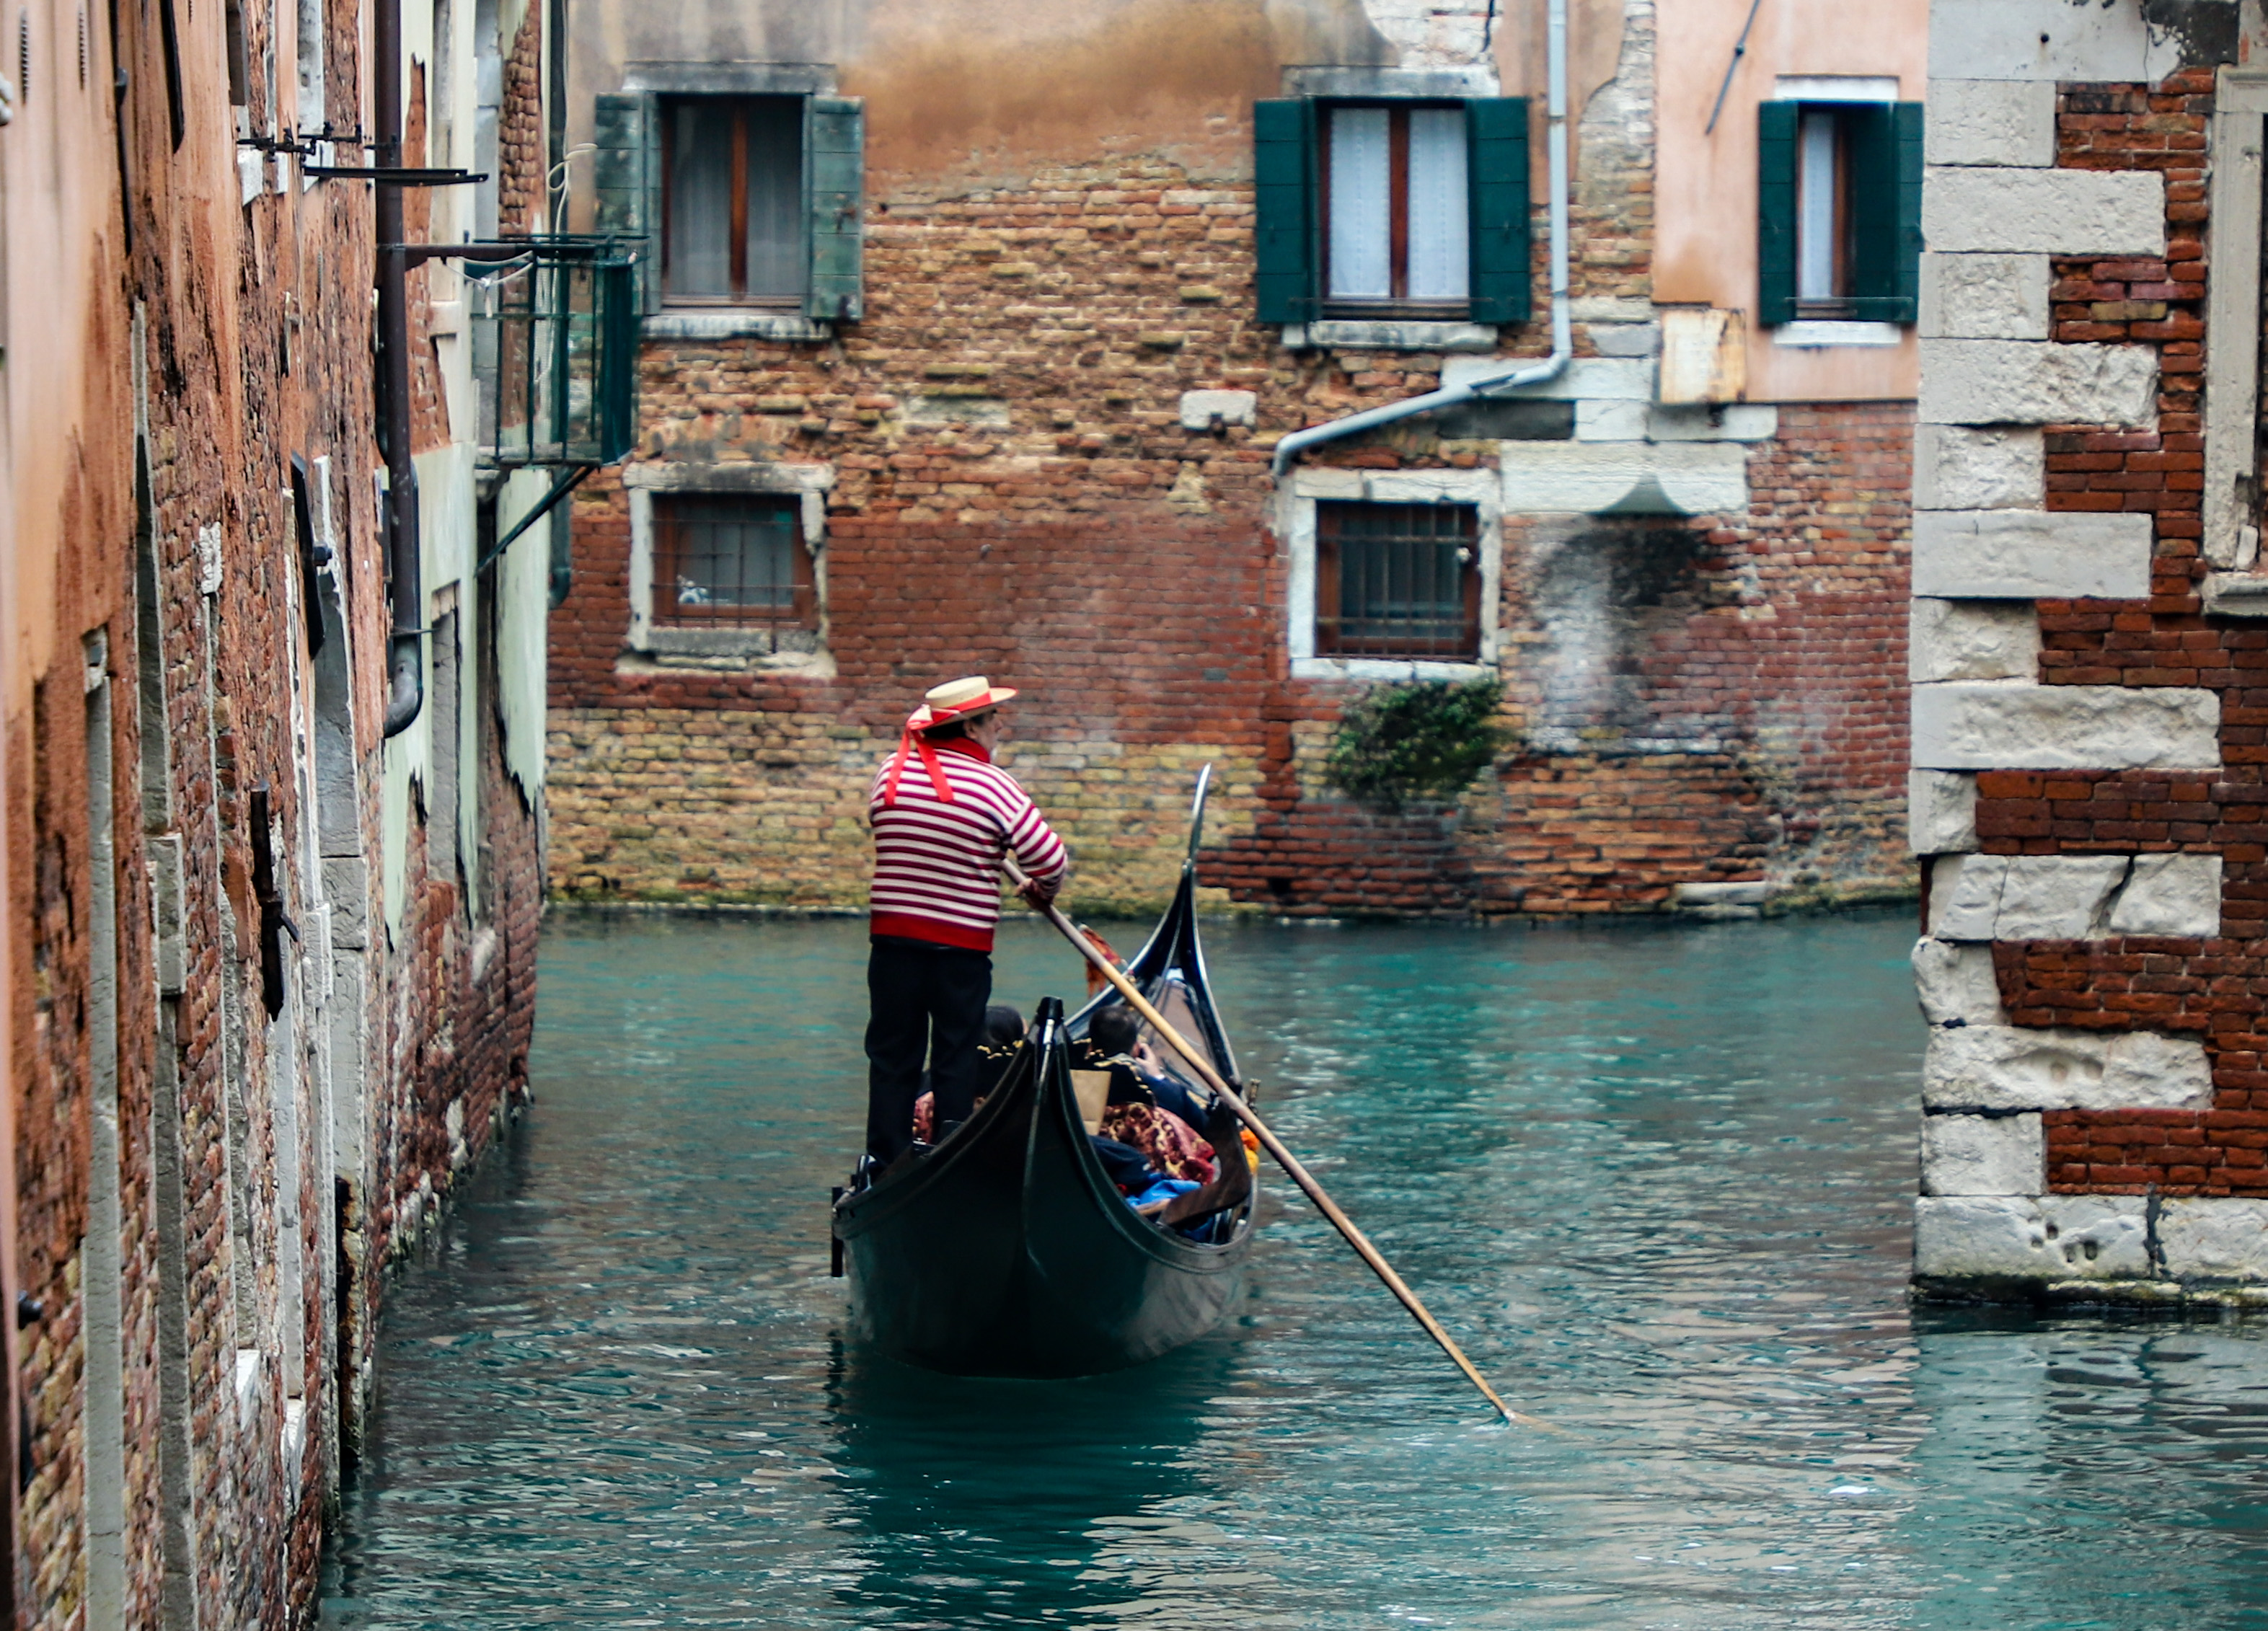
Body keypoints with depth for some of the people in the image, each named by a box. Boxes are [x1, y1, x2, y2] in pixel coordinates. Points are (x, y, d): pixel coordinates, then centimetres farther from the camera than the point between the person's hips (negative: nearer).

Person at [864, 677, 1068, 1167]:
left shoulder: (890, 773, 2)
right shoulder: (992, 785, -10)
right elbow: (1052, 860, -9)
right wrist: (1041, 892, 13)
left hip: (892, 935, 3)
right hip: (963, 944, -3)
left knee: (892, 1054, 9)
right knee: (956, 1060, 6)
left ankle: (887, 1161, 8)